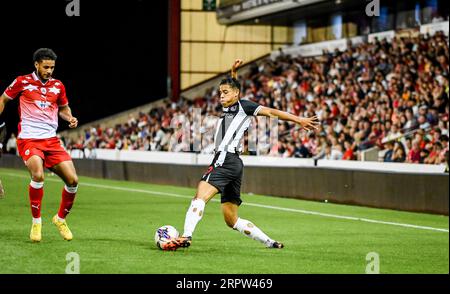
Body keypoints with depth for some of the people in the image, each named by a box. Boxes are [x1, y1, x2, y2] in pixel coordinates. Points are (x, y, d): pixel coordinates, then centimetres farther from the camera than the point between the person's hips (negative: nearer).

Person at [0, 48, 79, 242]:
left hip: (51, 140, 4)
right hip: (28, 139, -4)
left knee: (73, 180, -8)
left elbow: (64, 108, 26)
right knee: (38, 175, -31)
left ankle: (61, 219, 16)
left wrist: (70, 118, 5)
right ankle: (36, 222, -13)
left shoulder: (58, 86, 10)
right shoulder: (22, 82, 0)